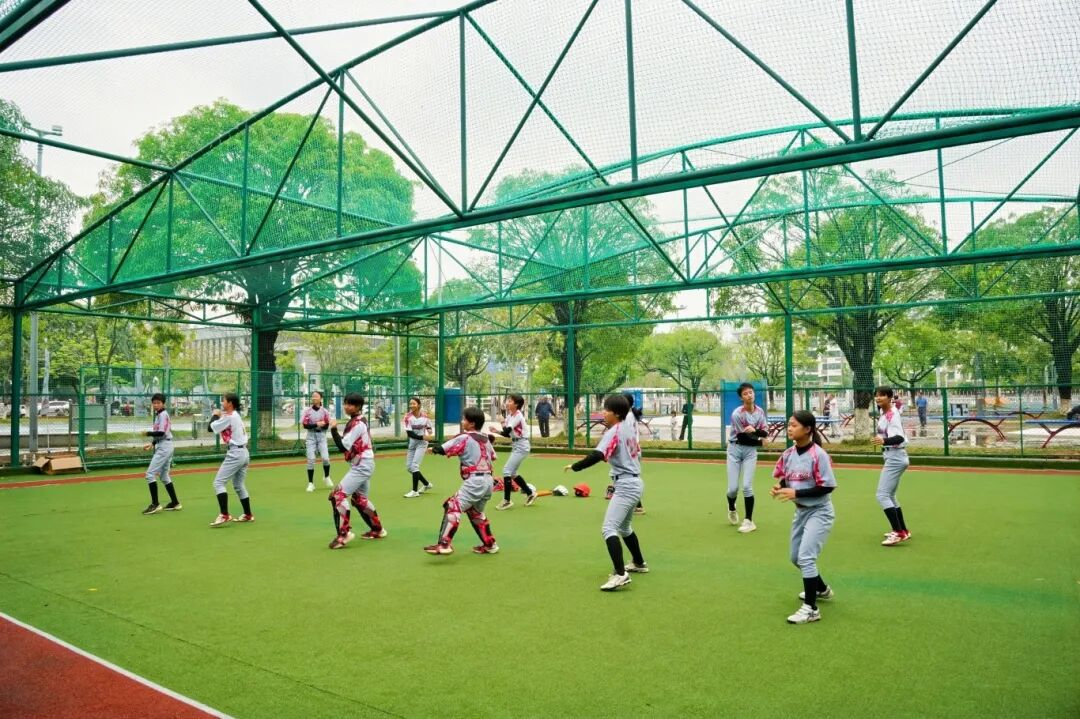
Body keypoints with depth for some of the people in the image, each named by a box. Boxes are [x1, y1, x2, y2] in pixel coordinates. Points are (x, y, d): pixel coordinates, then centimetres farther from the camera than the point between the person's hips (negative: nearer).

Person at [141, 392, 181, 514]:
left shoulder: (163, 414, -12)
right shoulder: (158, 415, 16)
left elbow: (161, 433, -21)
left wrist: (148, 433, -10)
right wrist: (152, 443, 11)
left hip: (164, 448, -10)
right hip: (163, 447, 10)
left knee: (150, 474, -11)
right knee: (164, 476, 15)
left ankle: (155, 504, -9)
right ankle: (175, 503, 19)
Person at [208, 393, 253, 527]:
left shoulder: (229, 417, -13)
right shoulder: (235, 416, 16)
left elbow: (211, 428, -11)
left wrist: (215, 415, 5)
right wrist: (220, 416, 11)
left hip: (235, 453, -10)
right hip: (243, 452, 10)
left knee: (218, 483, -10)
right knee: (238, 485, 18)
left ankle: (224, 515, -18)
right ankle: (248, 515, 23)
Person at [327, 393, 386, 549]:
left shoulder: (357, 424, -18)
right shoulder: (358, 421, 12)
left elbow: (342, 447, -22)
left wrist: (333, 429, -15)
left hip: (361, 466, -11)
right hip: (362, 465, 11)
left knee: (338, 495, -15)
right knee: (359, 499, 21)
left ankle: (344, 534, -14)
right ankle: (378, 530, 33)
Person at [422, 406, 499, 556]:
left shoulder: (464, 438, -7)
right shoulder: (485, 438, 14)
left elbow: (443, 449, -7)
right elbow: (493, 456, 24)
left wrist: (433, 449, 13)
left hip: (474, 481, -9)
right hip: (488, 480, 9)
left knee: (453, 507, -13)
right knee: (475, 512, 26)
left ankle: (444, 544, -26)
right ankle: (490, 544, 31)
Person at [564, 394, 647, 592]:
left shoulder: (613, 432, -15)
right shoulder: (629, 429, 11)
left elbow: (597, 456, -29)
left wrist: (574, 467, -23)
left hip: (625, 486, -10)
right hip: (635, 483, 10)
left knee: (609, 528, -18)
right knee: (623, 527, 27)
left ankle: (620, 574, -28)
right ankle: (639, 563, 42)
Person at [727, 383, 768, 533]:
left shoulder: (760, 411, 0)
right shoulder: (737, 414, -17)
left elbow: (766, 433, -1)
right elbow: (743, 437, -15)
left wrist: (755, 431, -21)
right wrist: (759, 441, -3)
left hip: (750, 451, 3)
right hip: (735, 449, -3)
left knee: (747, 486, -8)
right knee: (733, 488, -3)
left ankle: (749, 521, 4)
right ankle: (732, 509, 31)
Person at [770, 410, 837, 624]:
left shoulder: (818, 455, -21)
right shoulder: (788, 454, -1)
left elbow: (827, 487, -21)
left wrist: (796, 493, -26)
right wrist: (779, 487, -12)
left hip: (819, 512, -8)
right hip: (801, 511, 8)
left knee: (806, 557, -16)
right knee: (796, 557, 19)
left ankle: (811, 608, -5)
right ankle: (821, 589, 44)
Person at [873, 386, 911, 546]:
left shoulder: (892, 414, -19)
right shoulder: (885, 413, 8)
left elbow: (899, 438, -31)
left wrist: (884, 441, -47)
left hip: (895, 458, -10)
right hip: (894, 458, 10)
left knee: (882, 495, -14)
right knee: (890, 496, 19)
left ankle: (899, 533, -15)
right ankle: (903, 530, 28)